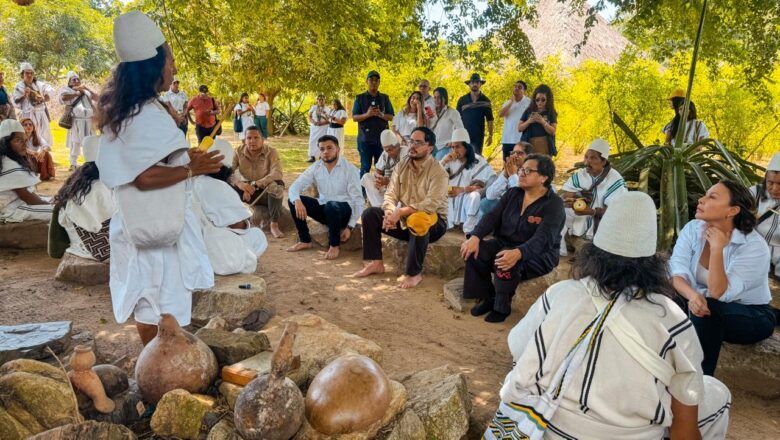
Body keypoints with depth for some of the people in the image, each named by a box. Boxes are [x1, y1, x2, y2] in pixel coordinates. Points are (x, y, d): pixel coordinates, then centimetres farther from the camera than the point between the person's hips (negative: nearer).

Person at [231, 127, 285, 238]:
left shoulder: (271, 152, -14)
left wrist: (255, 184, -40)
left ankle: (274, 225, -26)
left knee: (277, 184, -35)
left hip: (265, 192, -2)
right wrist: (239, 183, -36)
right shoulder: (239, 152, -7)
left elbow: (277, 173, -28)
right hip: (246, 191, 2)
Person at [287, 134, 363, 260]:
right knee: (292, 201, -13)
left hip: (343, 210, -5)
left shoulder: (350, 169, -13)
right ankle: (305, 241, 0)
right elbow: (295, 186, -5)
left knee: (331, 206, -38)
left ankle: (334, 245, -16)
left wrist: (350, 227, -20)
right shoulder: (316, 167, 0)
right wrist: (297, 201, -29)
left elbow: (358, 200, -13)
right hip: (323, 208, 5)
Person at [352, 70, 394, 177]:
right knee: (365, 167, 0)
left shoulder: (384, 98, 10)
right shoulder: (360, 98, 5)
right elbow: (354, 117, 1)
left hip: (382, 138, 2)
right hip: (365, 138, -2)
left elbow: (391, 117, 8)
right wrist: (367, 114, -17)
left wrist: (381, 115, -13)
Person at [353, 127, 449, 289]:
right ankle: (376, 263, -2)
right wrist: (389, 212, -24)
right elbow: (391, 194, -2)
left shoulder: (438, 172, -16)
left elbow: (432, 204, -28)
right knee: (369, 214, -8)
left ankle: (414, 273, -24)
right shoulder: (402, 166, 3)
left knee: (417, 221, -41)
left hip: (432, 220, -6)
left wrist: (401, 211, -33)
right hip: (403, 219, 6)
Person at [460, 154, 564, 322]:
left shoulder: (554, 204, -14)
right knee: (474, 251, -19)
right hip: (504, 243, 6)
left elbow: (542, 238, -28)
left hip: (538, 255, -6)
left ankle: (502, 306, -10)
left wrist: (517, 253, -47)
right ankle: (487, 297, -1)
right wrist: (475, 237, -24)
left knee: (507, 263, -35)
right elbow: (492, 217, -4)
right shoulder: (513, 193, 6)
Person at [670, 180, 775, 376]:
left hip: (753, 317, -4)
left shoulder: (754, 246, -23)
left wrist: (717, 249, -38)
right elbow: (677, 271, -18)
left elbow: (718, 293, -31)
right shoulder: (693, 229, -9)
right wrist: (692, 295, -38)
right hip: (711, 307, 5)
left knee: (708, 308, -34)